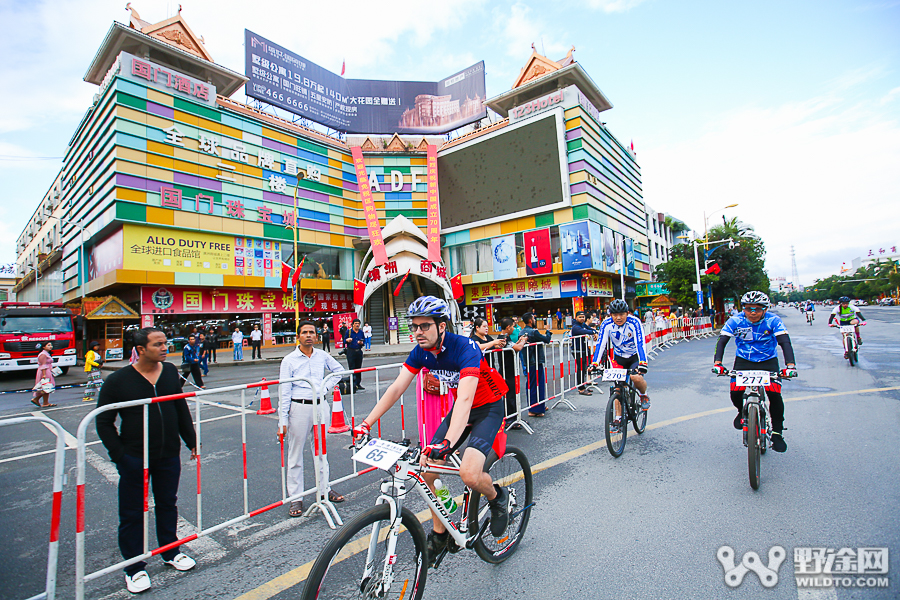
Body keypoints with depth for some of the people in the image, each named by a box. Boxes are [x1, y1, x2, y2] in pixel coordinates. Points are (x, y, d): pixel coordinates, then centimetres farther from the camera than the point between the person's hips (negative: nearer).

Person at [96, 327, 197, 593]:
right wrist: (119, 455, -13)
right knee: (132, 514, 11)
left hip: (169, 456, 4)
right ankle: (134, 568, 30)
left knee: (168, 504, 19)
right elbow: (104, 423, -6)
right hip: (134, 460, -3)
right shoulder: (118, 381, -13)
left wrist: (191, 441, 10)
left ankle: (171, 552, 38)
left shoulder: (171, 372, -1)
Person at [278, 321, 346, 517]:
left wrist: (326, 386, 6)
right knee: (295, 453, 5)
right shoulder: (289, 360, -4)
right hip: (299, 407, -3)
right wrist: (283, 421, -8)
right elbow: (284, 392, -5)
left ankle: (325, 488, 30)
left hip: (320, 406, 3)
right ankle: (295, 498, 17)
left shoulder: (322, 356, 4)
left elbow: (338, 370, 22)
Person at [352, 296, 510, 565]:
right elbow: (396, 388, -11)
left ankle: (498, 497, 12)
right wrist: (365, 424, -20)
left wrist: (447, 443, -56)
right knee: (427, 470, -4)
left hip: (488, 408, -6)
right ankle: (439, 533, 19)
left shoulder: (465, 348, -31)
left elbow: (465, 398, -43)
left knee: (470, 475, -24)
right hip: (459, 407, 6)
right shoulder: (421, 351, -11)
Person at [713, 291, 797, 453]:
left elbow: (785, 342, -23)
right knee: (735, 393, -17)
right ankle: (742, 412, 20)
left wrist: (790, 365, -38)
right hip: (743, 361, 0)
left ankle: (777, 432, 3)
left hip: (768, 362, 0)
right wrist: (717, 362, -33)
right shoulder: (735, 321, -15)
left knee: (775, 394, -18)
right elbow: (722, 341, -19)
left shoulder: (773, 321, -15)